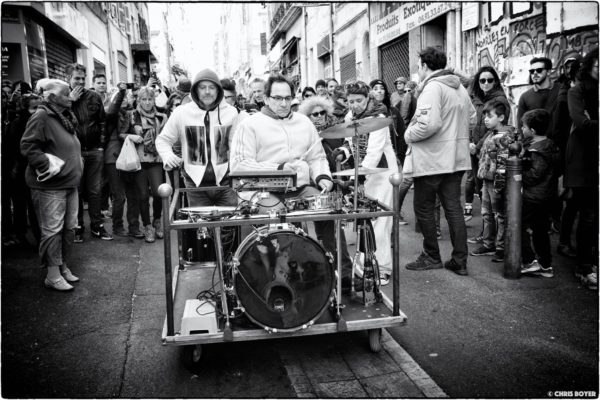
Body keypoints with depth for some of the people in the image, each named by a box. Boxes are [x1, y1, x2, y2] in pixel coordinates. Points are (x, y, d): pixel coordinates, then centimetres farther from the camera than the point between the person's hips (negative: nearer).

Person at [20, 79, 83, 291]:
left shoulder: (66, 117, 16)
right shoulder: (41, 117, -12)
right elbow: (28, 146, -18)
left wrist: (76, 167, 16)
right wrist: (47, 166, -20)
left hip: (69, 183, 9)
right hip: (50, 186, -9)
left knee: (69, 227, 13)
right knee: (52, 230, -2)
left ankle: (63, 267, 27)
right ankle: (52, 275, 7)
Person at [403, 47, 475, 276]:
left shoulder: (432, 87, -15)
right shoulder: (460, 88, 14)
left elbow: (429, 124, -26)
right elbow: (471, 119, 18)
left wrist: (408, 135, -11)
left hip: (432, 160, -8)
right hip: (456, 158, 8)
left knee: (424, 209, 6)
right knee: (453, 207, 10)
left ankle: (432, 257, 16)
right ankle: (459, 261, 13)